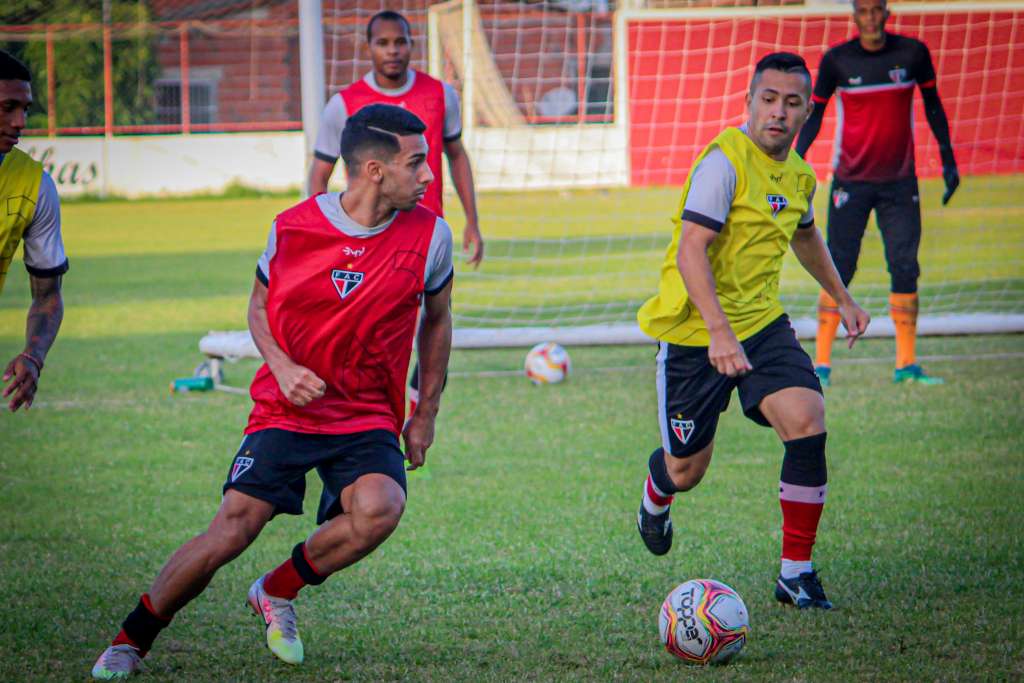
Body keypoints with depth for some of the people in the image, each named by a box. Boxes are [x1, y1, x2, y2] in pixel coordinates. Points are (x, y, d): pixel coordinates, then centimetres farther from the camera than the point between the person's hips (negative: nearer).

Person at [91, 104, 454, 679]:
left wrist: (425, 415, 14)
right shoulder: (293, 227, -7)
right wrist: (281, 366, -9)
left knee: (380, 509, -30)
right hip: (286, 410, -1)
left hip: (369, 417, 1)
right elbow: (259, 305, 10)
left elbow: (437, 319, 13)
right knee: (231, 533, -16)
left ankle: (279, 591, -1)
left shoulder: (430, 235, -5)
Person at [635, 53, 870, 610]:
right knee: (687, 469, 5)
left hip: (762, 323, 5)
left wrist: (841, 298, 33)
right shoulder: (725, 160, -18)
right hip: (694, 333, -5)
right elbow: (690, 251, -26)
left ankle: (796, 573, -9)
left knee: (807, 422, -18)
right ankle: (656, 499, 46)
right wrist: (719, 333, -36)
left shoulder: (798, 175, 6)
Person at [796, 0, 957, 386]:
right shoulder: (836, 60, -3)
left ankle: (906, 365, 3)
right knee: (839, 270, -4)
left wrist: (948, 159, 8)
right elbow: (815, 114, 3)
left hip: (900, 181, 2)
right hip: (851, 181, -1)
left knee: (905, 268, -2)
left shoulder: (913, 53, 0)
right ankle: (821, 364, -1)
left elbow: (932, 105, 11)